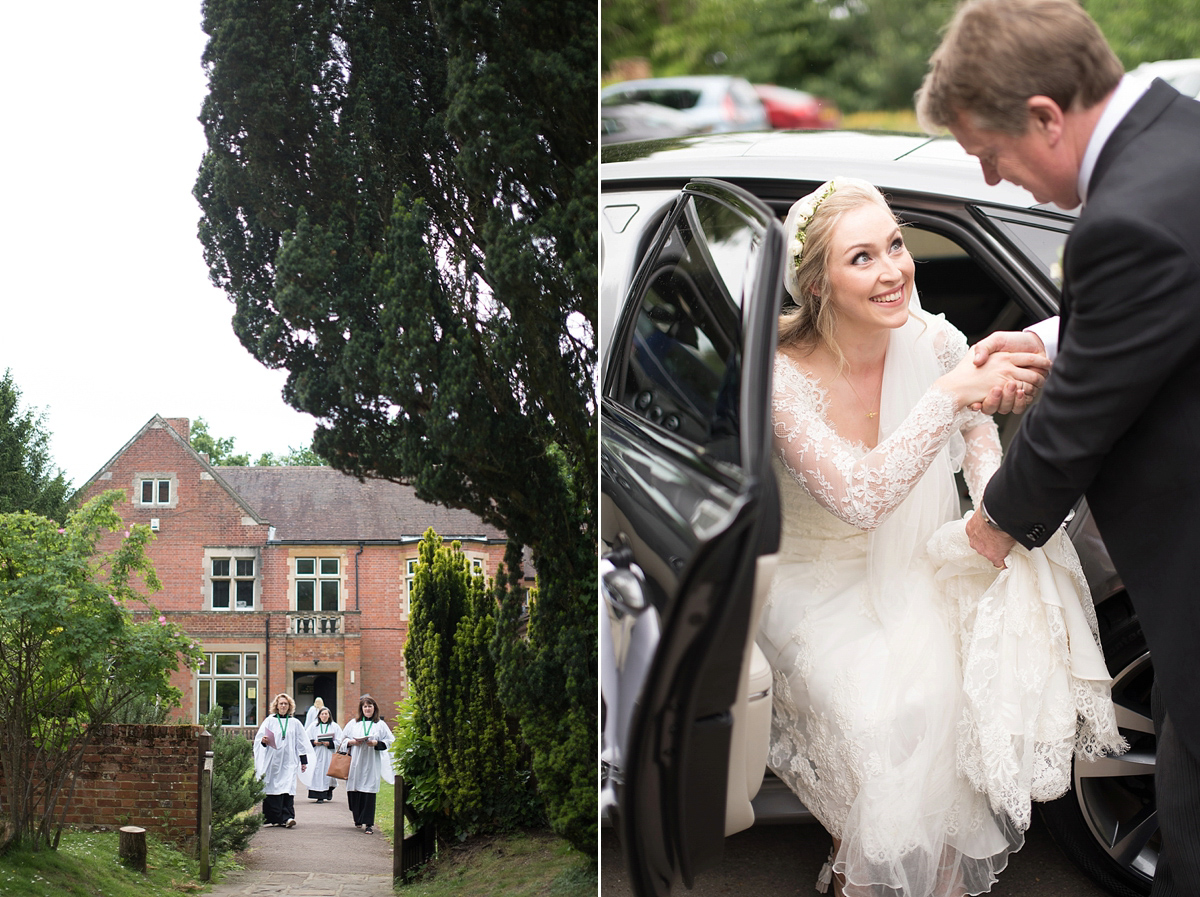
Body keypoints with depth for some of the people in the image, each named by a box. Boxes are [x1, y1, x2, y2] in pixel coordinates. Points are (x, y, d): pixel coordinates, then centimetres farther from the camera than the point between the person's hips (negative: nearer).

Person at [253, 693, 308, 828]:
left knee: (288, 789, -12)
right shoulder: (269, 721, 9)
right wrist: (264, 741, -17)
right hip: (273, 760, 0)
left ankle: (287, 817, -17)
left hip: (288, 761, 0)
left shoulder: (295, 723, 12)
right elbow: (259, 738, 6)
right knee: (272, 789, -3)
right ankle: (273, 817, 5)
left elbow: (300, 743, 14)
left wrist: (304, 761, 11)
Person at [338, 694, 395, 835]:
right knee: (354, 791, 1)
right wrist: (352, 742, -6)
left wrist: (376, 743, -11)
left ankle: (368, 823, -6)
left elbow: (390, 741, 5)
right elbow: (343, 739, 14)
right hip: (355, 762, 2)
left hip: (372, 762, -2)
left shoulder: (380, 724, 7)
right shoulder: (353, 723, 12)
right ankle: (358, 819, 19)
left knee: (369, 791, -7)